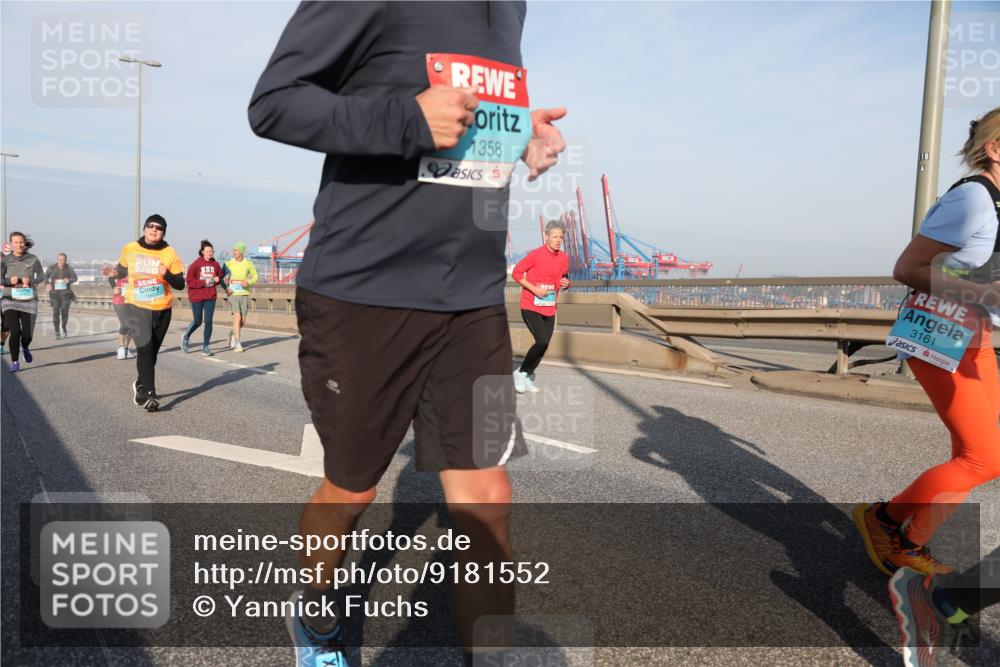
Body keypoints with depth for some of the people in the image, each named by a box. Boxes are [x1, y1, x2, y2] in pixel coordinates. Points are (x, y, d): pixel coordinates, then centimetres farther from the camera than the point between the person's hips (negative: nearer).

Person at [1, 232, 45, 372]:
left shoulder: (33, 259, -3)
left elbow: (42, 278, 7)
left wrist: (30, 280, -14)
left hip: (29, 301, 1)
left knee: (28, 334, 1)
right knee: (15, 332, -16)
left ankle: (25, 347, 39)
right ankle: (15, 362, 1)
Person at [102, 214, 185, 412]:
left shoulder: (170, 254, -4)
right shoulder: (129, 249, -1)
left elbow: (180, 284, -4)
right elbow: (124, 269, 18)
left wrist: (167, 275, -22)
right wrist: (115, 273, -3)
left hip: (162, 310, 2)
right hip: (136, 307, -1)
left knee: (151, 352, 14)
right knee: (145, 349, -17)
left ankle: (140, 385, 39)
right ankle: (150, 395, -16)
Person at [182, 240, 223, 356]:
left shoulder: (216, 264, 3)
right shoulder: (196, 264, -8)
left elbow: (220, 277, 17)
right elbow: (189, 281, -10)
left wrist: (218, 280, -5)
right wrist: (204, 282, -19)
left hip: (211, 297, 3)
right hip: (196, 296, -3)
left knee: (208, 321, -2)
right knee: (198, 321, 7)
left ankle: (205, 347, 8)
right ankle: (186, 337, 37)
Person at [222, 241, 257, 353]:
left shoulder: (248, 264, 0)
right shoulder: (228, 263, -1)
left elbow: (255, 276, 10)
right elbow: (222, 278, 6)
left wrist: (248, 282, -11)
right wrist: (226, 288, -14)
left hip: (244, 294, 2)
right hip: (232, 294, -2)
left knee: (242, 321, 4)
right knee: (237, 317, -16)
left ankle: (233, 334, 36)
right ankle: (237, 344, -9)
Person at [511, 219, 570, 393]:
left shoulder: (563, 258, 4)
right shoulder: (535, 255, -13)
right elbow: (516, 273, -9)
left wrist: (566, 283, -6)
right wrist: (534, 289, -17)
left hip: (549, 309, 6)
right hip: (531, 307, -6)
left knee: (544, 345, 7)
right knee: (542, 341, -19)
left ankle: (528, 376, 26)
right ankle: (521, 373, 0)